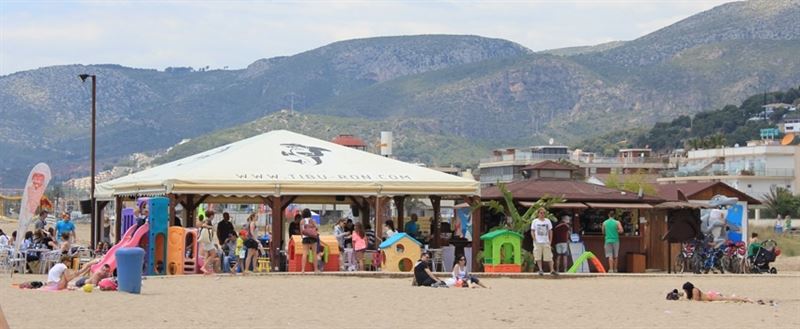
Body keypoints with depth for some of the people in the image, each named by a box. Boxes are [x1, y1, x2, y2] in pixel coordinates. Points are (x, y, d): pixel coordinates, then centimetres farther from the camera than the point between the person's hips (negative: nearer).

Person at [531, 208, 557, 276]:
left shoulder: (547, 221, 8)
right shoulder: (535, 221, 2)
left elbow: (550, 231, 11)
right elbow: (532, 231, 2)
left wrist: (550, 240, 3)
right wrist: (534, 239, -9)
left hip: (546, 242, 1)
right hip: (538, 242, -1)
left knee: (549, 256, 0)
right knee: (538, 257, -1)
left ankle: (552, 270, 2)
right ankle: (540, 270, 5)